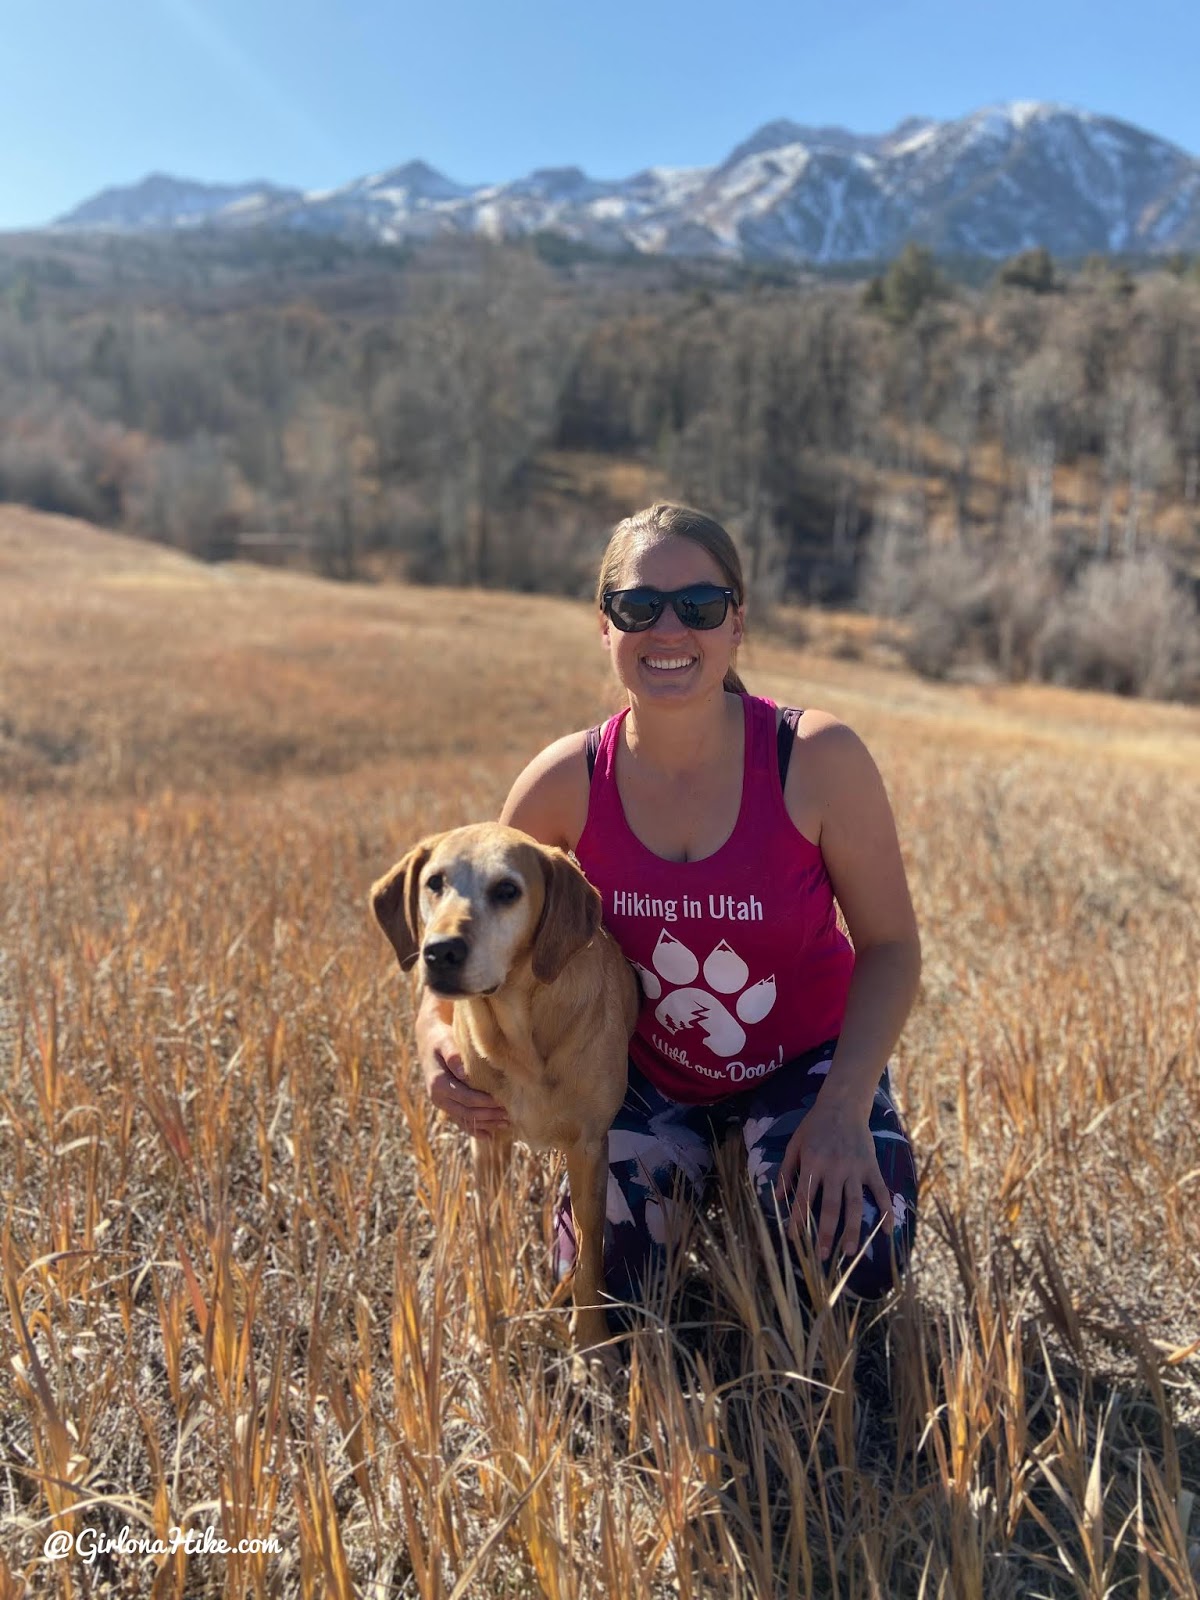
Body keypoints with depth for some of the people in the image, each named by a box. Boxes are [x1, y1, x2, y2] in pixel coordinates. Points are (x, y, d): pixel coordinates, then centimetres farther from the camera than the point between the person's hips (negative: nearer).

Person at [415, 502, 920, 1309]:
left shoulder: (817, 757, -23)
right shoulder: (567, 781, -17)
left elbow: (890, 945, -13)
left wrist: (846, 1106, -25)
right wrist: (435, 1035, -22)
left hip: (805, 1061, -1)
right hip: (650, 1077, 2)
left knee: (852, 1259, -24)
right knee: (601, 1287, -15)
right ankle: (693, 1173, 17)